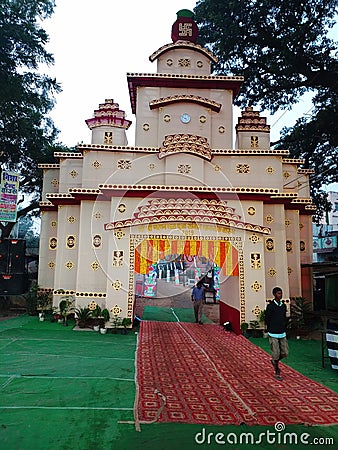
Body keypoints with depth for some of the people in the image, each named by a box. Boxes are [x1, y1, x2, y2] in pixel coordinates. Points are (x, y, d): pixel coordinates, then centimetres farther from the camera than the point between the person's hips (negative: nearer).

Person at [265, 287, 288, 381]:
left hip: (282, 334, 6)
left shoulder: (284, 305, 7)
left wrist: (284, 329, 10)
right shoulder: (270, 306, -12)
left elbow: (284, 318, 16)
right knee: (276, 353, 0)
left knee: (285, 353, 7)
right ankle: (277, 373, 16)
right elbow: (267, 320, -5)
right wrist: (270, 330, 1)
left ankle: (274, 361, 35)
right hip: (273, 334, -6)